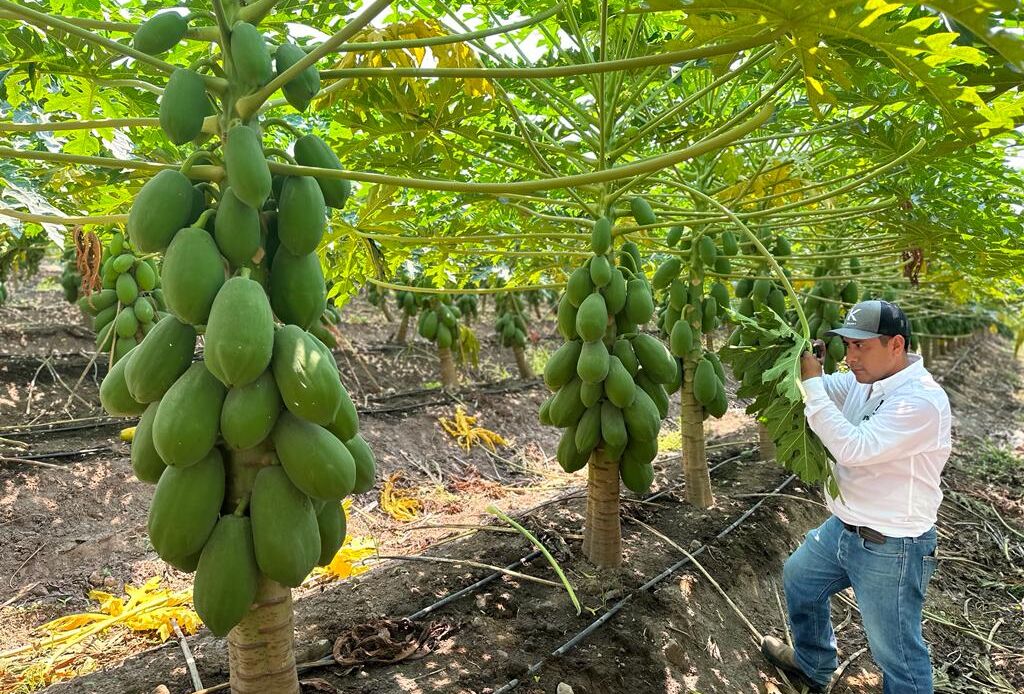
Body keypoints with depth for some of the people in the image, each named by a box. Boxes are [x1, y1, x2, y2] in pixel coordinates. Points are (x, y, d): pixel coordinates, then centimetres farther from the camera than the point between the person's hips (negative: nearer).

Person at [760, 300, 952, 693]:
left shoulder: (921, 401, -27)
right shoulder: (863, 380, 0)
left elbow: (852, 448, -34)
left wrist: (812, 383, -31)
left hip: (889, 550, -9)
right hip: (844, 528, 9)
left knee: (896, 653, 7)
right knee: (798, 577, 27)